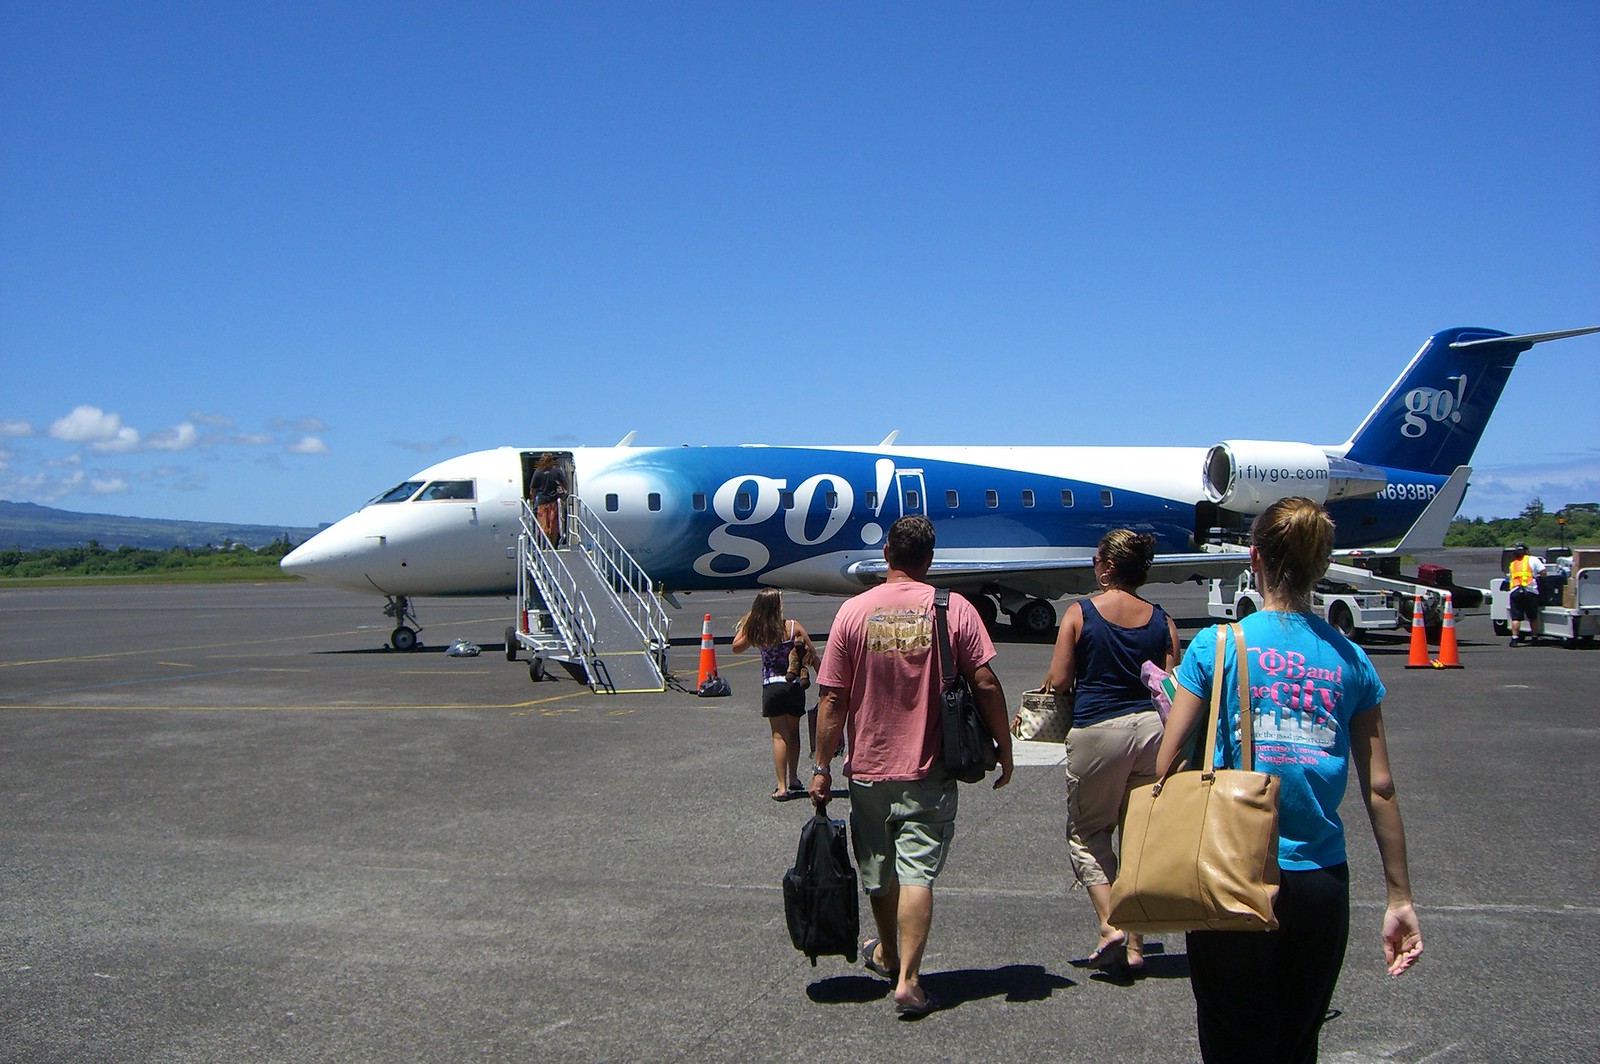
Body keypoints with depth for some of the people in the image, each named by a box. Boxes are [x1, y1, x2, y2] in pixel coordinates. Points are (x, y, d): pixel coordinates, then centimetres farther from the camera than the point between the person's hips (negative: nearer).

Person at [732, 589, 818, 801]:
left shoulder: (755, 632, -5)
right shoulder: (793, 627, -8)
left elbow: (737, 646, 14)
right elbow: (813, 654, -3)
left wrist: (746, 623, 15)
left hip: (771, 688, 0)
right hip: (794, 686, 0)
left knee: (779, 736, 6)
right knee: (793, 733, 18)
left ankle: (782, 787, 1)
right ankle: (793, 779, 28)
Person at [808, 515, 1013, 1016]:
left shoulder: (853, 611, -5)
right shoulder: (954, 609, -7)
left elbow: (832, 699, -5)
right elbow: (985, 684, -8)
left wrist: (821, 767, 2)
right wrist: (1004, 748, 4)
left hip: (868, 768, 2)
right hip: (929, 771, -1)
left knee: (879, 871, 18)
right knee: (917, 872, 1)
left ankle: (888, 954, 38)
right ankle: (908, 978, -4)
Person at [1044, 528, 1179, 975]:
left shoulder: (1079, 614, -5)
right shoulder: (1161, 620, 4)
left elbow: (1058, 680, -5)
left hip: (1098, 729, -4)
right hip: (1153, 726, 4)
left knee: (1086, 831, 14)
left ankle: (1110, 924, -3)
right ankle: (1135, 945, 16)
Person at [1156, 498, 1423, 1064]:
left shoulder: (1217, 646, -7)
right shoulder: (1350, 660, 0)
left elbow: (1166, 762, -10)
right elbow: (1379, 788, 2)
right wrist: (1399, 898, 9)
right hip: (1321, 884, 3)